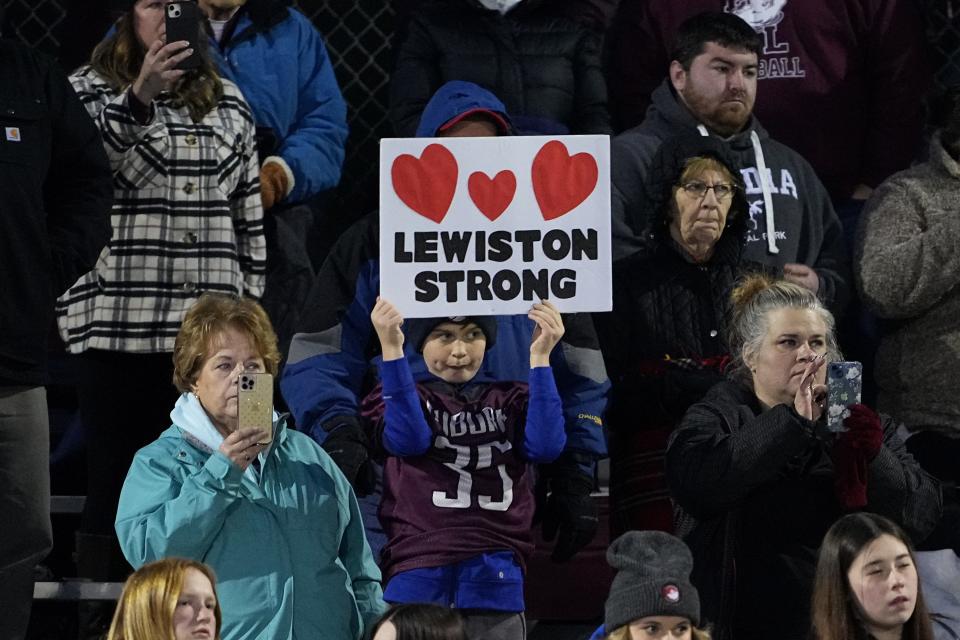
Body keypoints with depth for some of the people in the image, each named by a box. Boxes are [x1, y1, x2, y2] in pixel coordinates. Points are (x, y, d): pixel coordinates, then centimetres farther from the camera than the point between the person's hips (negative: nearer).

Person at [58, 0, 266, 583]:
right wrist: (141, 95, -23)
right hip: (117, 325, -3)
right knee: (113, 491, -3)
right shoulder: (90, 90, 5)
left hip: (208, 331, 4)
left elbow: (248, 216, 16)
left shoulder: (228, 102, 15)